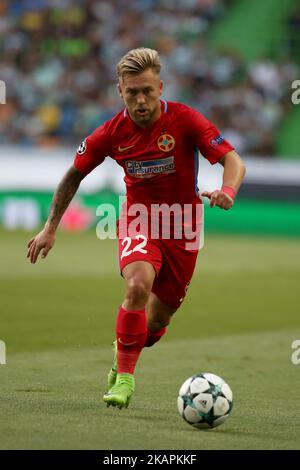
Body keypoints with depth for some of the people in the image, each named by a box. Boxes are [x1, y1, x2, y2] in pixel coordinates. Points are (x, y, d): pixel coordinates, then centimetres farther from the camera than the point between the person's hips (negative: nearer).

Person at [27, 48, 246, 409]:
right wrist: (50, 227, 1)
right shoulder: (112, 133, -11)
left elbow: (233, 162, -22)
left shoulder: (185, 121, -18)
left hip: (182, 229, 0)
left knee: (156, 323, 7)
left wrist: (227, 190, -45)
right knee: (138, 285, -31)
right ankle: (124, 376, -18)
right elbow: (74, 175, 4)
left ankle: (127, 347, 43)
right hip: (138, 221, 0)